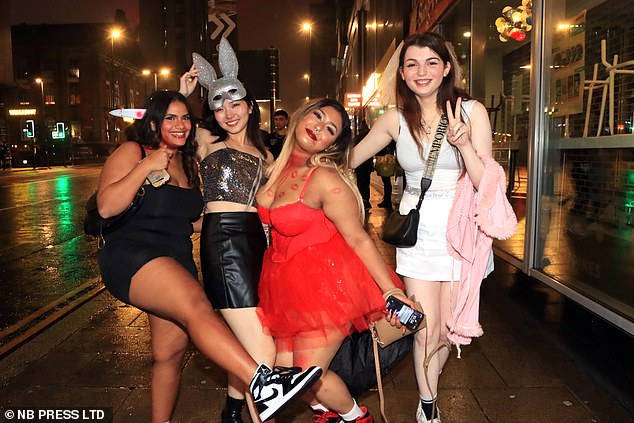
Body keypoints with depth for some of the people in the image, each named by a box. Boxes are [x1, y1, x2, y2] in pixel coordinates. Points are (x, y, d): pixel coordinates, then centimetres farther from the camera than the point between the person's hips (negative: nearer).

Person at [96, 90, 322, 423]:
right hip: (132, 257, -7)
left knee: (171, 352, 10)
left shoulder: (188, 163, 19)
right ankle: (261, 382, -47)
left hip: (177, 263, 8)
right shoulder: (132, 152, -1)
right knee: (197, 305, -32)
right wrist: (146, 167, -16)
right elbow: (106, 207, -14)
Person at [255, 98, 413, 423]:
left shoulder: (325, 179, -21)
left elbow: (358, 239, -18)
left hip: (327, 282, -7)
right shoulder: (277, 167, 1)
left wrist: (390, 289, -22)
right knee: (285, 368, 11)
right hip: (289, 284, 7)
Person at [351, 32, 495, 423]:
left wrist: (464, 144, -25)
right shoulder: (396, 120, 0)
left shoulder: (472, 111, -5)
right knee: (427, 329, 0)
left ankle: (428, 382, 42)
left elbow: (485, 183, -10)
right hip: (418, 228, 1)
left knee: (447, 329, 8)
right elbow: (347, 159, 11)